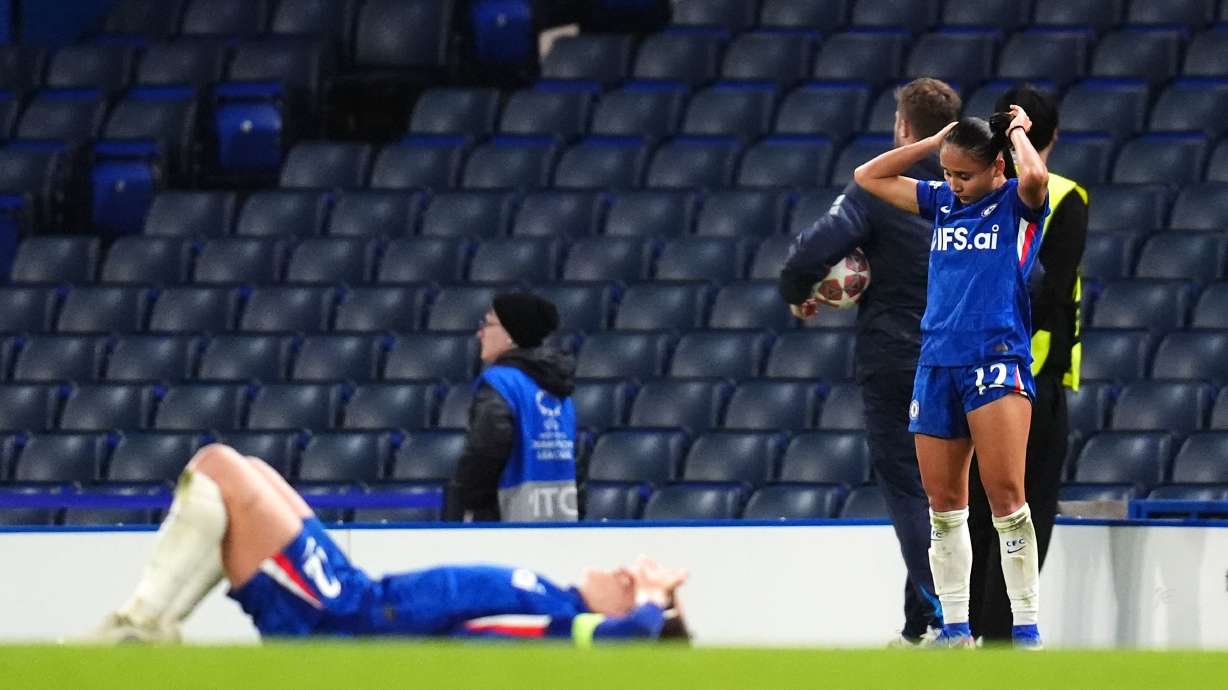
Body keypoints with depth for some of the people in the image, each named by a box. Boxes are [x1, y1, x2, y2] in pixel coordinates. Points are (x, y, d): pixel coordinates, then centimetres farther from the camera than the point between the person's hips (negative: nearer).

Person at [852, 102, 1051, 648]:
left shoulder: (1018, 202, 0)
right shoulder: (942, 202, 15)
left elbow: (1035, 179, -24)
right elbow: (868, 177, 19)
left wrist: (1018, 130, -5)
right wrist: (937, 141, 12)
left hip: (997, 358, -6)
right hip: (938, 364, 6)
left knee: (1005, 493, -14)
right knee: (943, 501, 6)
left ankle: (1027, 630, -11)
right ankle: (954, 632, 12)